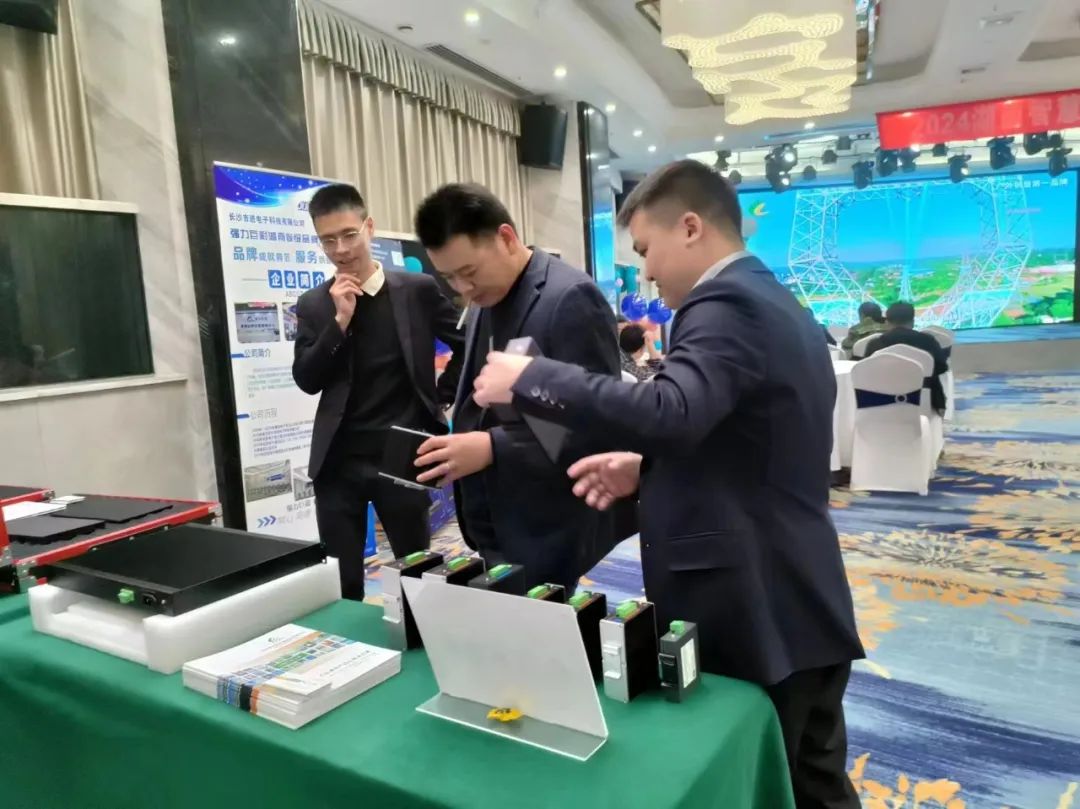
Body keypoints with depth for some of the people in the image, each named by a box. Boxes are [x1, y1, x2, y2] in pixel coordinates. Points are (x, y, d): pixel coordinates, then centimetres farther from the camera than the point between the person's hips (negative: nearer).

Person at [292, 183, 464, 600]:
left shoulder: (418, 289, 0)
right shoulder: (313, 304, 6)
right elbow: (307, 380, -2)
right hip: (339, 460, 2)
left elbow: (469, 344, 8)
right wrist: (340, 320, -11)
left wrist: (440, 399, 4)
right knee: (341, 582, 7)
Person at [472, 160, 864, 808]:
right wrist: (648, 468, 5)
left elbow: (670, 413, -35)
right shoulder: (777, 304, 14)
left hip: (750, 615, -10)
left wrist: (530, 379, -25)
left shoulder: (727, 306, -18)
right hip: (802, 605, 10)